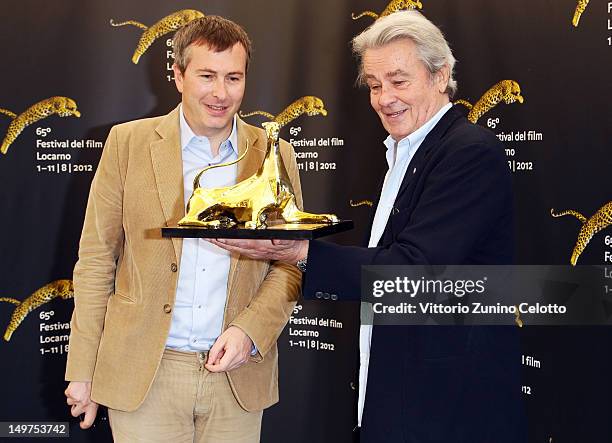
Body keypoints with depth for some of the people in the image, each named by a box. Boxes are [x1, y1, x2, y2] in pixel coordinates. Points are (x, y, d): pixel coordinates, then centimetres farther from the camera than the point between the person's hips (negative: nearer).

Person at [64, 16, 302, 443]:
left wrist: (249, 330, -9)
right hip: (143, 375, -1)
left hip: (237, 377, 2)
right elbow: (96, 259, 1)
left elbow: (291, 263, 7)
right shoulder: (128, 142, -1)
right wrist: (82, 372, 0)